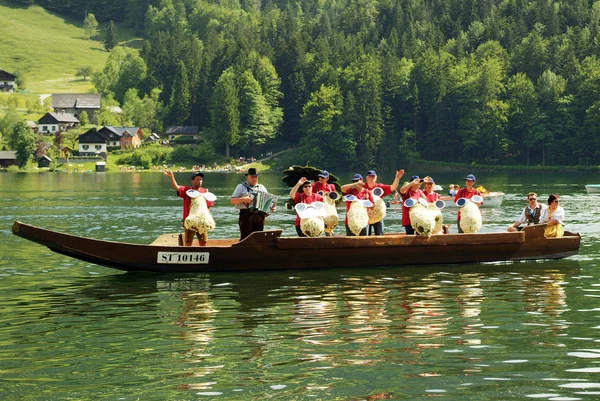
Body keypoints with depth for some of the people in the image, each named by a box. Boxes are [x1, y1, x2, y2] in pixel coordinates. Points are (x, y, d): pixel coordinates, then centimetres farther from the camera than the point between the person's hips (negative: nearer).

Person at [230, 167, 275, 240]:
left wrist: (272, 207, -4)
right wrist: (244, 199, -15)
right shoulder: (241, 187, 7)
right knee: (245, 237, -9)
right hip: (246, 215, -4)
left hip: (259, 216, 4)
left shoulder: (262, 187, 18)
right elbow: (233, 201, 1)